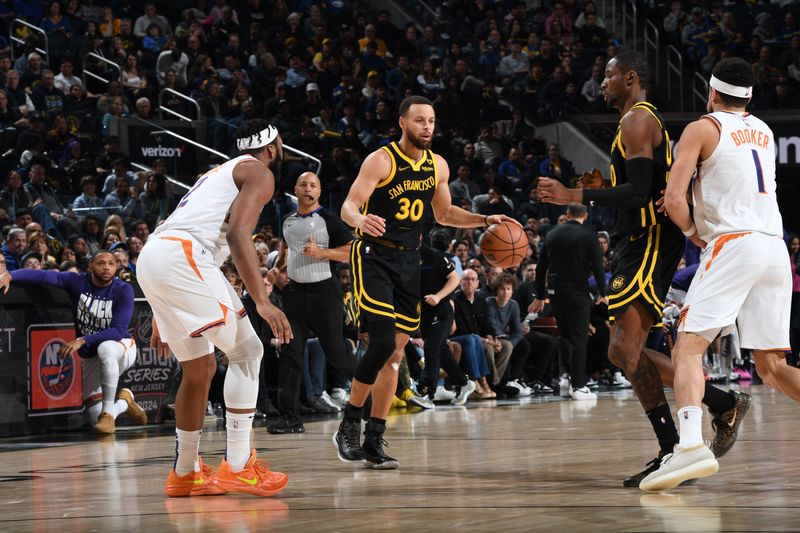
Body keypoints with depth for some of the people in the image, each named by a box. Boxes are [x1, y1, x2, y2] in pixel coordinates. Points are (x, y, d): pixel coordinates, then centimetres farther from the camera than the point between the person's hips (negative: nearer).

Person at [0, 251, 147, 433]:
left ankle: (108, 412, -29)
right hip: (90, 358, 3)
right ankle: (124, 402, 32)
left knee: (105, 348, -41)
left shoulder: (123, 291, -16)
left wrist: (82, 341, -36)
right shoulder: (78, 282, -9)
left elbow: (119, 331, -26)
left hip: (123, 348, -3)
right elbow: (42, 275, -20)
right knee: (96, 420, -3)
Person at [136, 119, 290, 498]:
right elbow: (237, 235, -12)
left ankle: (184, 473, 24)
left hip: (150, 257, 9)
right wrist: (262, 302, -18)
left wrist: (164, 317, 38)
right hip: (183, 256, -9)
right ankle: (237, 466, -8)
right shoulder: (259, 173, 6)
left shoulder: (219, 174, 34)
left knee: (200, 369, 19)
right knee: (246, 350, -3)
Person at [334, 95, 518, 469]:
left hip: (408, 261, 6)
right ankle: (349, 425, -5)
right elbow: (348, 206, -20)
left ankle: (373, 442, 9)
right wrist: (361, 220, -42)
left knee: (395, 353, 4)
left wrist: (486, 221, 11)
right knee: (383, 343, -20)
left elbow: (444, 214, 23)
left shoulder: (438, 166, 7)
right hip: (373, 256, -6)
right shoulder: (381, 160, -12)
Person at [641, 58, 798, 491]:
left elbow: (673, 200, -7)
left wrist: (692, 233, 10)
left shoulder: (703, 128, 3)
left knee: (688, 348, -10)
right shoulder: (764, 131, 23)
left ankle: (690, 446, -32)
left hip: (733, 245, -6)